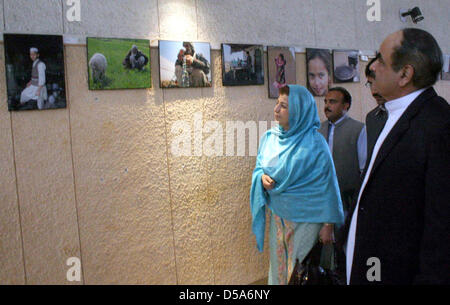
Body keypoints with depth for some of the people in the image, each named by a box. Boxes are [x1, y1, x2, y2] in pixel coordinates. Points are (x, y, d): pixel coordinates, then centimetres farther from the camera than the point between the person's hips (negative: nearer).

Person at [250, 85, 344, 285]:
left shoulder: (314, 144, -13)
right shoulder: (269, 138, 3)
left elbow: (327, 185, -11)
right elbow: (259, 168, 15)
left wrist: (328, 225, -11)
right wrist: (262, 178, -10)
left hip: (305, 220, -5)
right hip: (278, 216, 5)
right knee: (278, 268, 15)